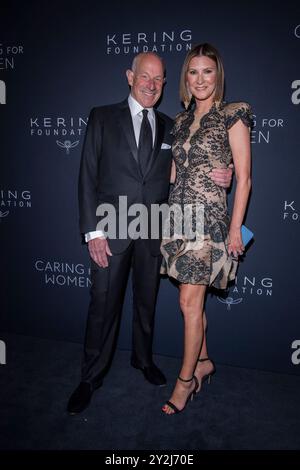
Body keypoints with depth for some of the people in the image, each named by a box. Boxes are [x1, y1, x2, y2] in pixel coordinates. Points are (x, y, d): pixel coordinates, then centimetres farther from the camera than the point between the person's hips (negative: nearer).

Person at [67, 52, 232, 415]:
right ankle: (91, 377, 23)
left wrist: (217, 178, -10)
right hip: (112, 229, -3)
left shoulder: (169, 126, 10)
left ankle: (143, 358, 39)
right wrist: (93, 231, -12)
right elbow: (88, 176, -4)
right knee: (103, 305, 4)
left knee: (147, 301, 17)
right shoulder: (103, 117, 0)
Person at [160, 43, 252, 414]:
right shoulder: (181, 120, 14)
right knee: (193, 299, 13)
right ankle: (203, 362, 32)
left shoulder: (232, 115, -3)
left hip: (208, 217, -6)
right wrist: (173, 212, 13)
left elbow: (243, 177, -6)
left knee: (190, 302, -3)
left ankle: (186, 379, 16)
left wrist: (235, 228, -9)